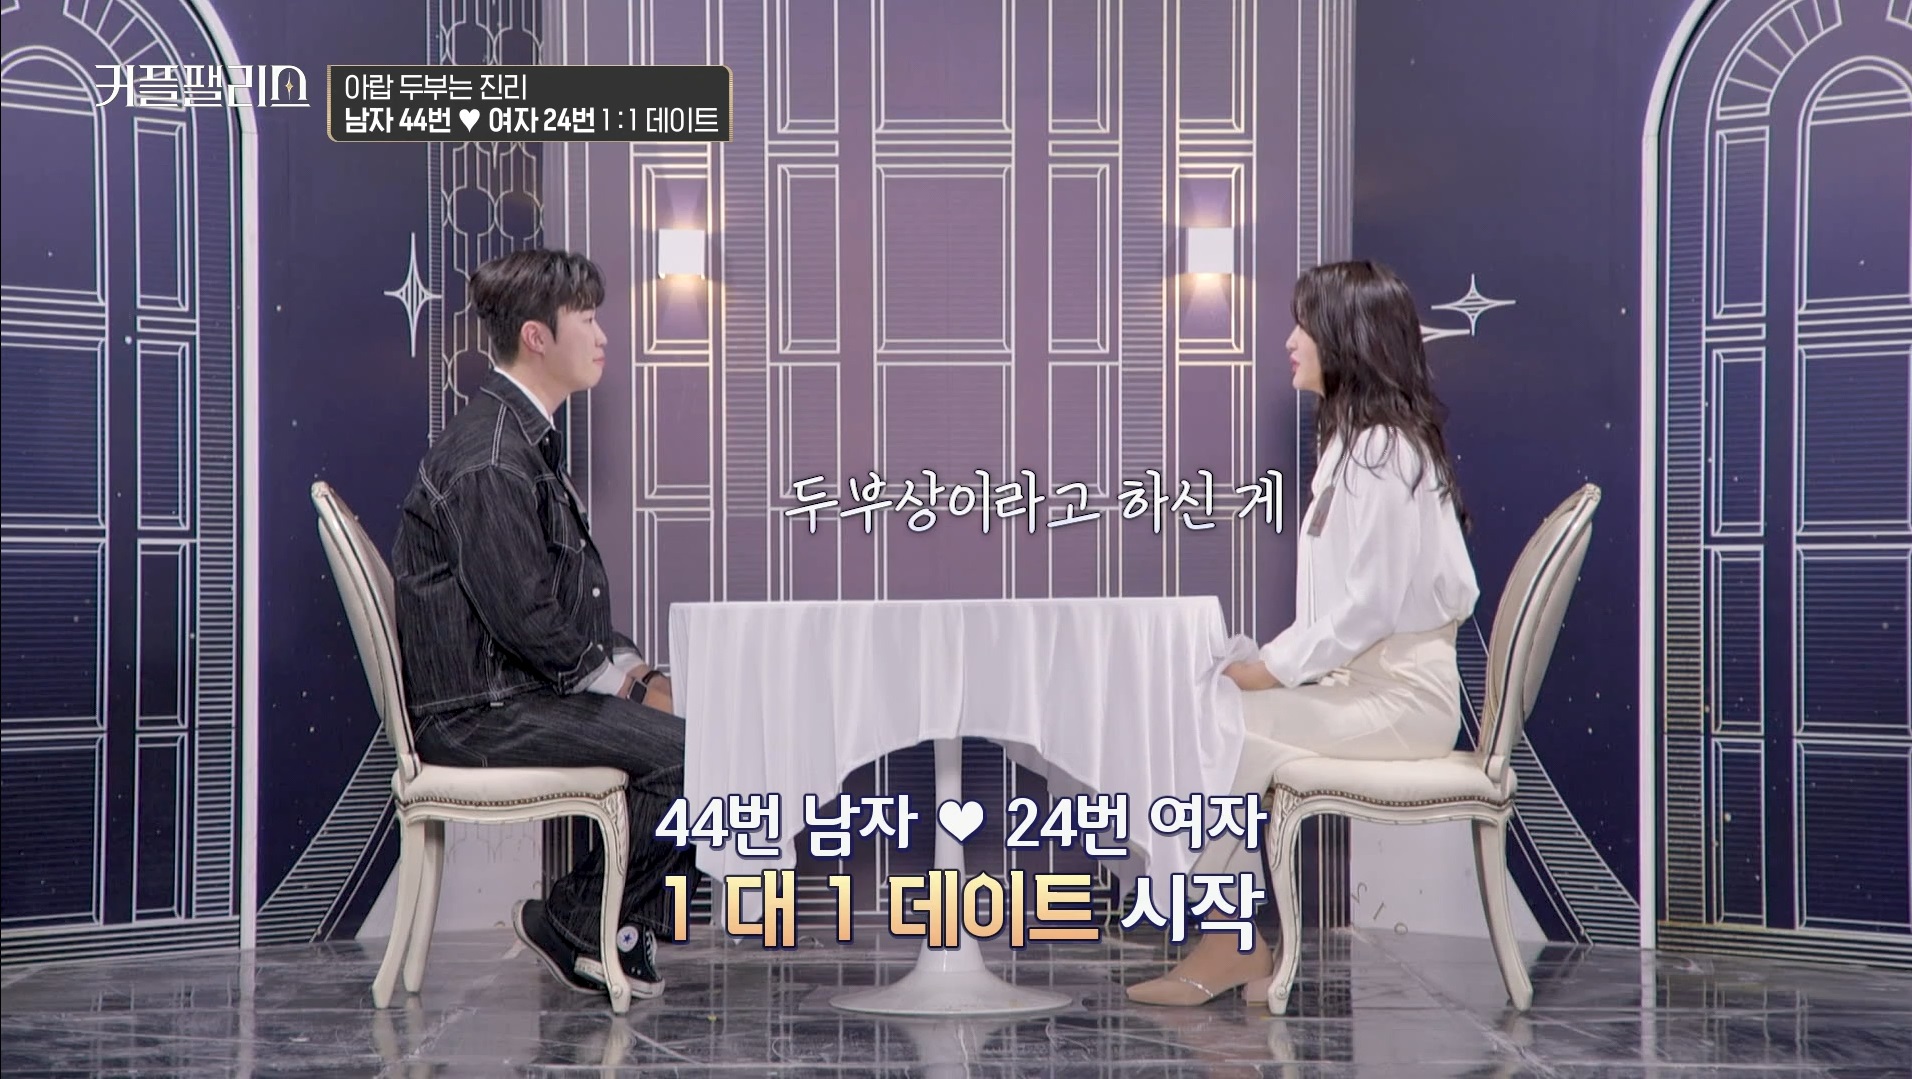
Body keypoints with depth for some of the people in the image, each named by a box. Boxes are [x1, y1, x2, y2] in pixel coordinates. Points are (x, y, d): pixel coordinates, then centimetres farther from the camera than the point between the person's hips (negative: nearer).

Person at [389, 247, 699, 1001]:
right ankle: (574, 923, -3)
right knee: (690, 755, -19)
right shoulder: (488, 459, -19)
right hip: (479, 712, -10)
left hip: (519, 690, 10)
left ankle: (609, 923, 9)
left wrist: (628, 666, 7)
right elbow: (523, 616, -22)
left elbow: (570, 596, 20)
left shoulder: (527, 438, 15)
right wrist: (615, 677, -9)